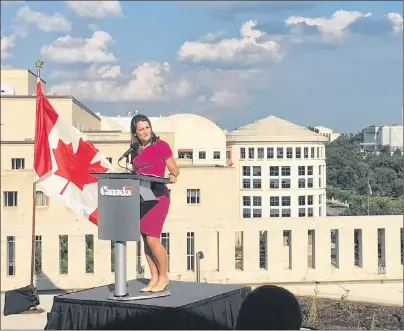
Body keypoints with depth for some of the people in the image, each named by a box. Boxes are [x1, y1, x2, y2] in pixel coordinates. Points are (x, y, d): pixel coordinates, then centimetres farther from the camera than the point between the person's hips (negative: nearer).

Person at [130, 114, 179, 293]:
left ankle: (164, 276, 6)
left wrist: (172, 176, -23)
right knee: (145, 240, 6)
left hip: (158, 196, -6)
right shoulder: (135, 150, 12)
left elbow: (174, 169, -3)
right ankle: (154, 278, 15)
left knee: (152, 239, -11)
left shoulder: (160, 145, -4)